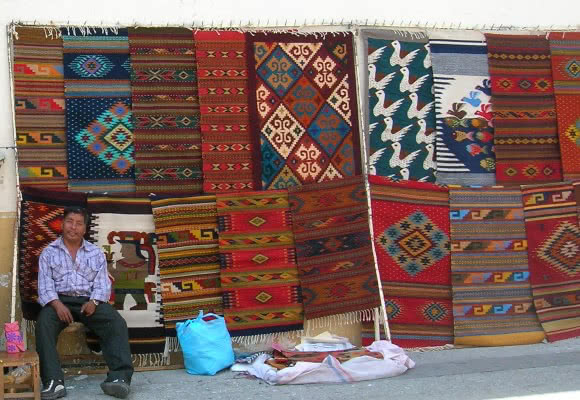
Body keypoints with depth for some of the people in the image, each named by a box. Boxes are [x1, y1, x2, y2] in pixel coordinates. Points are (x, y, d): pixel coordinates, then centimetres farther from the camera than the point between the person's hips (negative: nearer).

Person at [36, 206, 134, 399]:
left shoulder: (96, 253, 14)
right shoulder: (49, 252, 10)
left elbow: (102, 284, 6)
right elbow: (45, 285, -1)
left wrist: (93, 302, -16)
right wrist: (57, 304, -21)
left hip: (89, 300, 1)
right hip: (59, 300, -1)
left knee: (118, 323, -27)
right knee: (44, 323, -35)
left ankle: (120, 377, -38)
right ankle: (54, 382, -41)